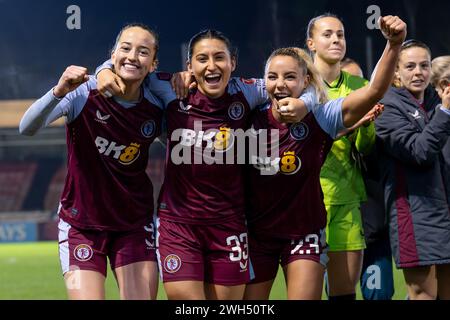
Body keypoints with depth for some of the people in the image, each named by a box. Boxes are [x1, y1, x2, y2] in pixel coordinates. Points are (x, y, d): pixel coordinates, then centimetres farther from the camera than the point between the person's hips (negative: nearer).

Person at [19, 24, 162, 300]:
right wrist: (59, 92, -43)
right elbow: (27, 128, -28)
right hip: (81, 223, -2)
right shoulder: (84, 93, -14)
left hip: (135, 225, 2)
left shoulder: (155, 110, -6)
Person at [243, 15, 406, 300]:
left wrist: (394, 45, -39)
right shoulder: (253, 118, -8)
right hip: (256, 232, 2)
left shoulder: (319, 118, -14)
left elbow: (375, 90, -26)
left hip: (305, 233, -2)